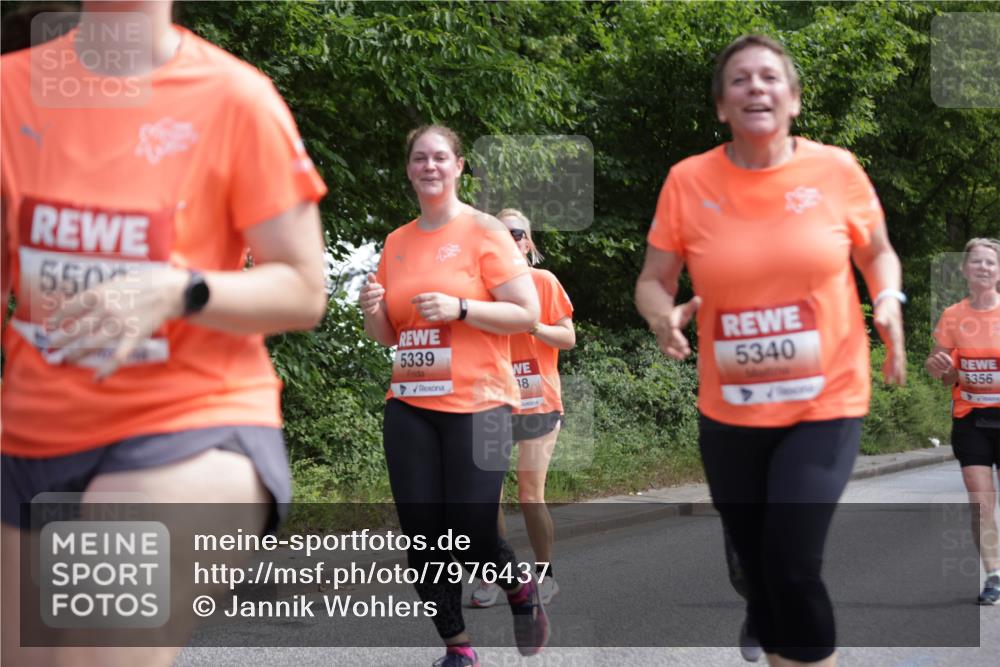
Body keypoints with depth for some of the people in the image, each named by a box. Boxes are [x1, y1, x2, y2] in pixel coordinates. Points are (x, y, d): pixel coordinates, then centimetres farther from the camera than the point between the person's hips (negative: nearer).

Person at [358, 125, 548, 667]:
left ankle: (522, 591, 26)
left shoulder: (484, 231, -3)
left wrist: (459, 308, -18)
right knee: (421, 535, 1)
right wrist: (373, 311, -3)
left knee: (472, 537, -8)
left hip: (476, 404, -5)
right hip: (409, 406, 5)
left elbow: (528, 314, -7)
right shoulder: (396, 243, 12)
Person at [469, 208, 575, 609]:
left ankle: (545, 575, 14)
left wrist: (530, 324, -16)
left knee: (530, 496, -2)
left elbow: (568, 339, 0)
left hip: (537, 402, -3)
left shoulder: (543, 281, 1)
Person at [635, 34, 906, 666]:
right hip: (729, 413, 2)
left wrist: (888, 303, -10)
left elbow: (878, 253, 11)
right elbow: (652, 282, 2)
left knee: (793, 563, -15)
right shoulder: (688, 181, -5)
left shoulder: (837, 169, -5)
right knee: (758, 566, 12)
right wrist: (665, 317, -20)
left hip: (825, 405, -2)